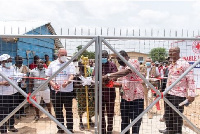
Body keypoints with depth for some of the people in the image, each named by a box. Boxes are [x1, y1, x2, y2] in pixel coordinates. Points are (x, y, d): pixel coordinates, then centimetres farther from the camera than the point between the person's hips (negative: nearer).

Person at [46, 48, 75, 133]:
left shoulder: (70, 64, 1)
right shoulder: (52, 64, 7)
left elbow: (72, 76, -10)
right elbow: (48, 76, 7)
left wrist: (67, 82, -31)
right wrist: (52, 83, -12)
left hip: (68, 91, -2)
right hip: (55, 91, 2)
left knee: (69, 111, 7)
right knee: (58, 111, 11)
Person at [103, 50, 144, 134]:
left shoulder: (134, 62, -7)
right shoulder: (123, 68, 15)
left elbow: (126, 72, -25)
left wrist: (109, 75, -26)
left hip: (136, 96, -7)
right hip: (125, 97, 7)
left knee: (136, 122, 1)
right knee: (124, 121, 11)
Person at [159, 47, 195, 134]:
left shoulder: (184, 63, -12)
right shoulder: (171, 65, 13)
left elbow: (190, 80, -16)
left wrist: (191, 94, -21)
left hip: (179, 94, -8)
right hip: (169, 93, 8)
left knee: (177, 115, 2)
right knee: (168, 114, 18)